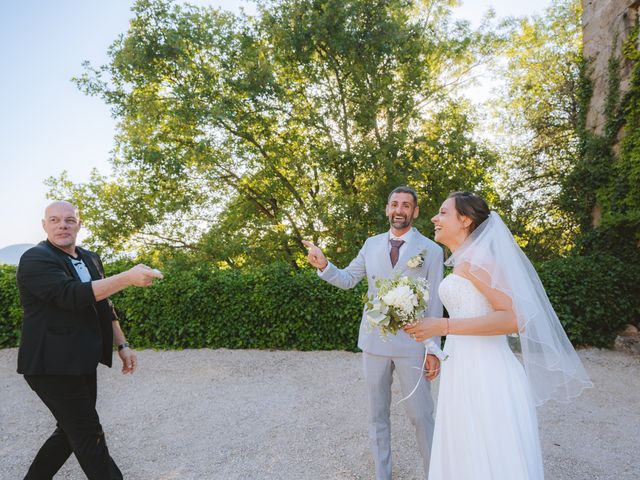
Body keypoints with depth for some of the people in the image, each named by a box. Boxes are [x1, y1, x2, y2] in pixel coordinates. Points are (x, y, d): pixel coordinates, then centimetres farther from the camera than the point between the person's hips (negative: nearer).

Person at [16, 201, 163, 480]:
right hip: (53, 365, -8)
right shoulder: (35, 259, -13)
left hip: (83, 364, 8)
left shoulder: (91, 259, 11)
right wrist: (128, 277, -35)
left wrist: (122, 345, 12)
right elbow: (73, 295, -29)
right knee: (89, 435, -3)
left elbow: (104, 307, 17)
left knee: (72, 431, 18)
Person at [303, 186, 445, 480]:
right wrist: (323, 265, -14)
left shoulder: (431, 250, -5)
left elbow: (434, 302, -5)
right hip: (373, 342, 3)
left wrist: (434, 348, -8)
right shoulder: (371, 244, 4)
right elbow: (347, 280, 6)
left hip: (411, 343, -3)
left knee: (421, 415, 6)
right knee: (377, 414, 15)